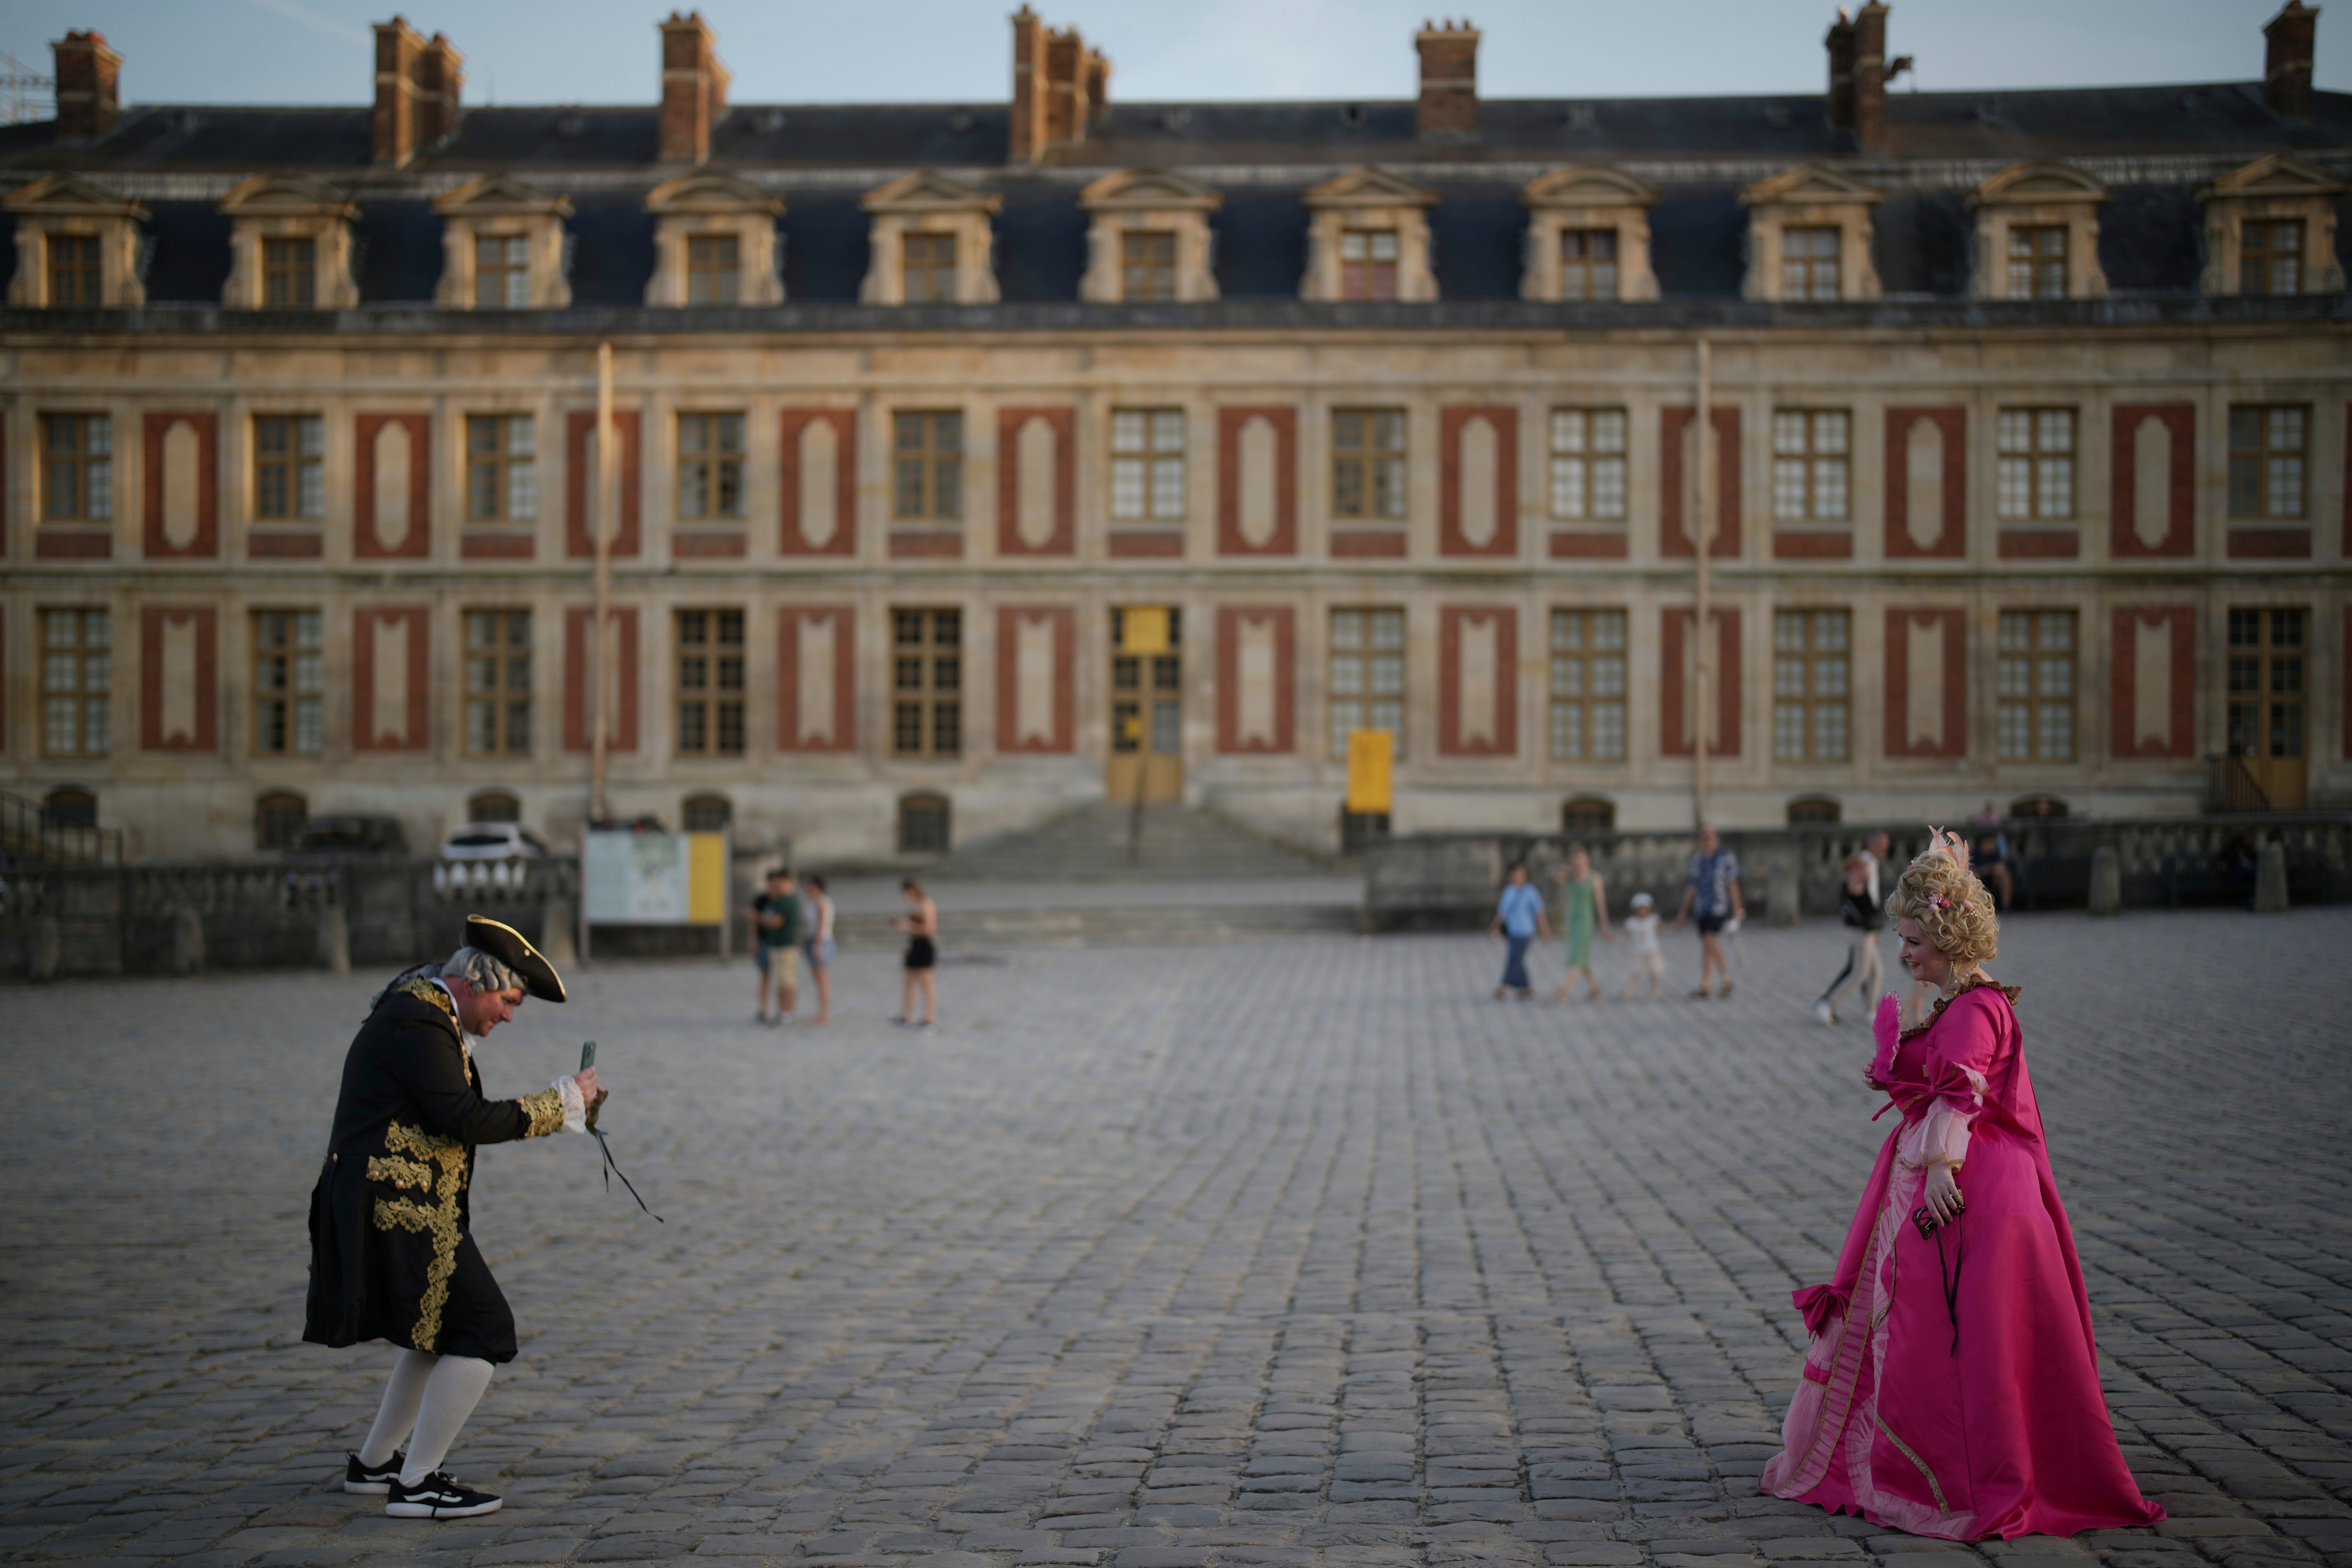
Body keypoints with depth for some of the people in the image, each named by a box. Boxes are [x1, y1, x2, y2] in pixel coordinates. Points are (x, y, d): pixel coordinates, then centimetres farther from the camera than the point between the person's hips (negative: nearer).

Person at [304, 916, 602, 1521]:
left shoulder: (420, 1014, 16)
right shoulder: (417, 1024, -17)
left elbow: (453, 1117, 18)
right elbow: (464, 1119, -23)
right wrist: (561, 1102, -15)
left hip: (390, 1209, 11)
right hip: (401, 1213, -11)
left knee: (446, 1334, 22)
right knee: (482, 1333, -7)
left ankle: (373, 1463, 30)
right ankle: (415, 1485, -3)